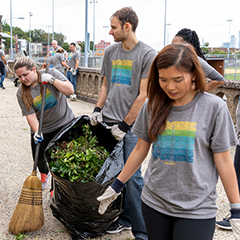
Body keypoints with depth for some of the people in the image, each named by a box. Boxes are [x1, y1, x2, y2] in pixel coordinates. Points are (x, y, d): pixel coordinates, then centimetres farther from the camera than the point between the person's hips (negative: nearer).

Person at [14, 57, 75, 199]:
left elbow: (70, 90, -20)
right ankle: (44, 173, 48)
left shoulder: (51, 73, -13)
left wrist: (51, 80, -29)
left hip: (64, 123, -2)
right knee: (38, 158, 10)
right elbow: (30, 115, -14)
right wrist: (36, 132, -30)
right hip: (42, 130, 3)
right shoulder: (22, 94, -9)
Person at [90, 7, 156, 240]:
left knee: (132, 177, -4)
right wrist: (97, 109, 5)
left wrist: (124, 125, -11)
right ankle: (124, 218, 25)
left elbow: (143, 96, -10)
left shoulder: (148, 55, -7)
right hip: (108, 122, 6)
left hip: (132, 126, -5)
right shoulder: (110, 51, 11)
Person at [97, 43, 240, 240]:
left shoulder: (214, 107, -10)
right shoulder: (153, 105, 0)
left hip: (197, 209, -3)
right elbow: (140, 150, 9)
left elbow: (223, 160, -6)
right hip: (154, 203, 3)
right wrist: (116, 186, 12)